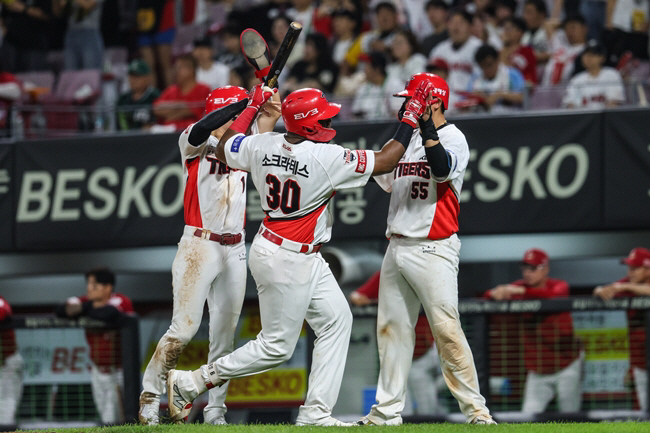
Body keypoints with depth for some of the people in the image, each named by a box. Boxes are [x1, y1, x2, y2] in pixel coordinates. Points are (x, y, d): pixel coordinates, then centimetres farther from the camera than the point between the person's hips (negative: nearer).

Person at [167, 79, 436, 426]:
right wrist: (411, 118, -8)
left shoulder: (263, 146, -4)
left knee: (336, 321, 11)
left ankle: (315, 411, 10)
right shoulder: (327, 158, -24)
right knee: (276, 347, 1)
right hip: (287, 262, -9)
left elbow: (223, 149, 15)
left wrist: (253, 105, 21)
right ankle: (190, 382, 7)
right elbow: (386, 161, -17)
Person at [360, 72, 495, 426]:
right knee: (392, 328, 8)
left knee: (446, 329, -13)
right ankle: (388, 410, 13)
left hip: (433, 248, -8)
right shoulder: (410, 139, 18)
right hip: (397, 247, 8)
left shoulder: (452, 138, -6)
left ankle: (474, 408, -9)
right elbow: (389, 182, 28)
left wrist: (425, 124, -27)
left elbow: (443, 169, -27)